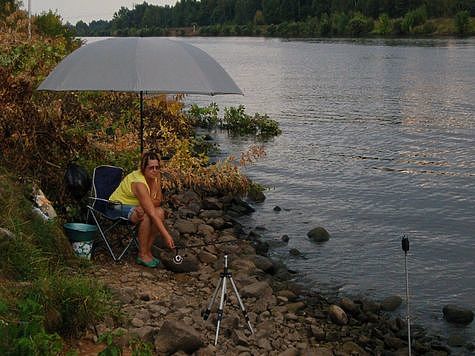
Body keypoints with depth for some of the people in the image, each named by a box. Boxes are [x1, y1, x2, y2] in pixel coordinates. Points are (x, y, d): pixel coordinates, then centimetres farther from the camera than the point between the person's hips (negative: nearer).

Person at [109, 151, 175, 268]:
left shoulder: (156, 176, -11)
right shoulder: (139, 183, -33)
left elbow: (158, 200, -8)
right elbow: (152, 214, -38)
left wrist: (144, 206, -30)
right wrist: (166, 236, -40)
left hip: (135, 206, 7)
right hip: (118, 205, -7)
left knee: (160, 212, -19)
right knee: (147, 216, -33)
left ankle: (147, 250, -10)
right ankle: (142, 255, -21)